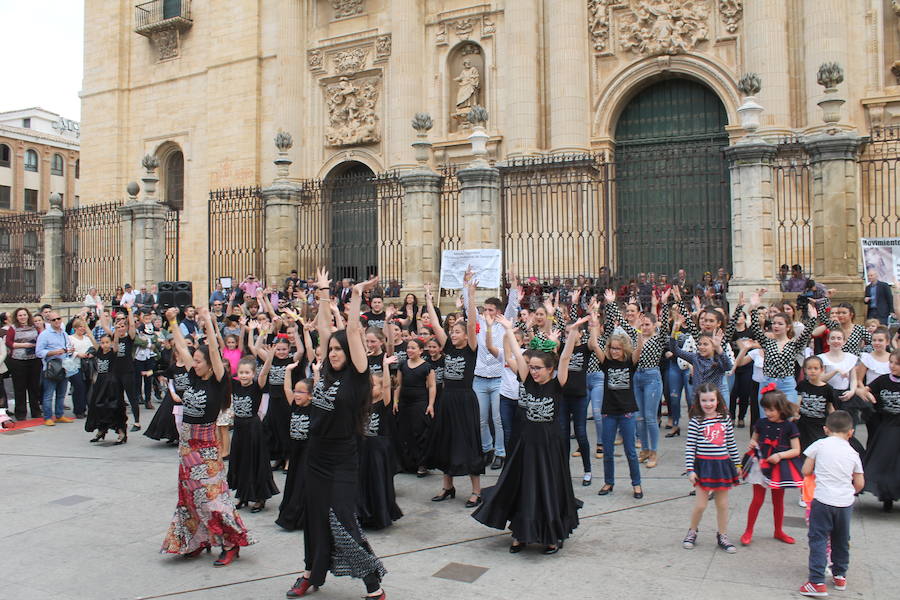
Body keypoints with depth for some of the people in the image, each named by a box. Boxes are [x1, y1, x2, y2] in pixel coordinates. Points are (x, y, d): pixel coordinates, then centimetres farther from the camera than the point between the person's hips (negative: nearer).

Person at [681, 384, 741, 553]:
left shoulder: (725, 418, 3)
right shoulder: (696, 421, -8)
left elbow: (731, 443, 12)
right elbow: (690, 446, -8)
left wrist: (737, 463, 14)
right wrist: (690, 469, -12)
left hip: (723, 464, 3)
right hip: (704, 465, -3)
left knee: (722, 503, 12)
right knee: (701, 504, 1)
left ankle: (722, 535, 29)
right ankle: (692, 532, 24)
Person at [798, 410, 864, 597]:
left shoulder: (820, 445, -5)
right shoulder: (853, 453, 3)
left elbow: (806, 471, -3)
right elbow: (860, 484, 8)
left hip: (823, 500, -4)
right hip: (846, 502, 4)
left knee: (818, 539, 1)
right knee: (841, 540, 19)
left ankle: (817, 582, -3)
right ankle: (840, 576, 33)